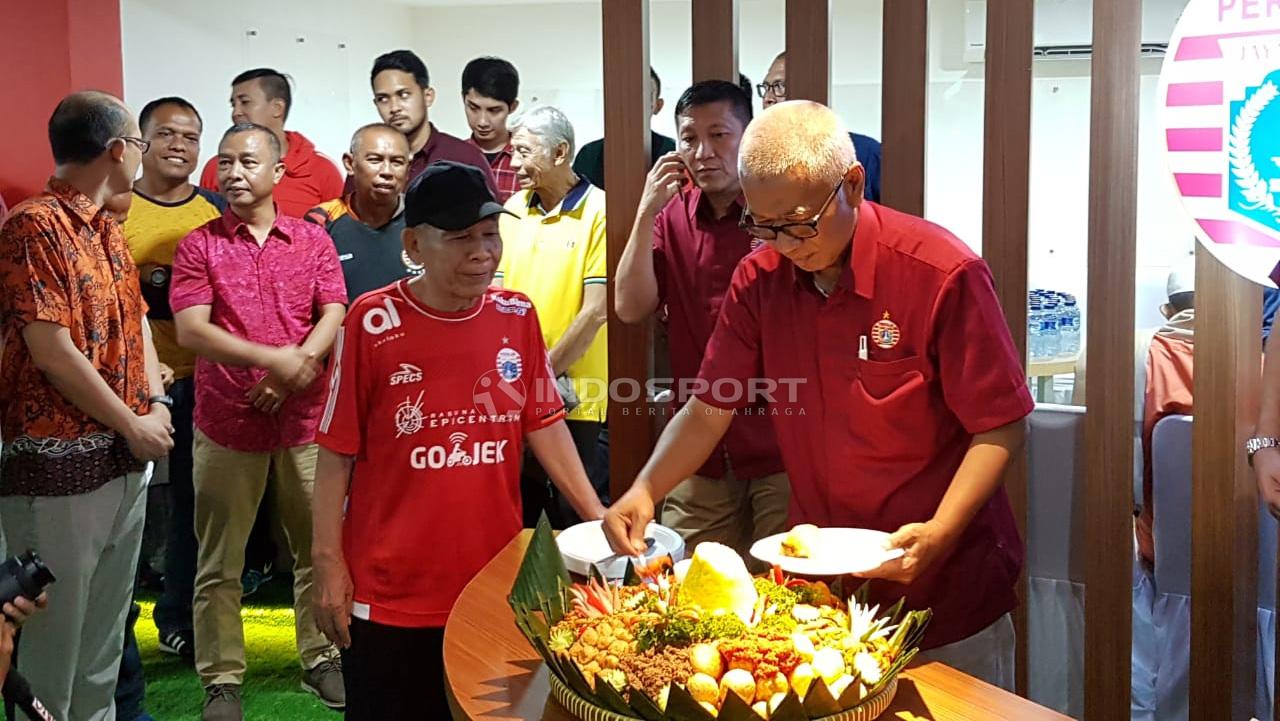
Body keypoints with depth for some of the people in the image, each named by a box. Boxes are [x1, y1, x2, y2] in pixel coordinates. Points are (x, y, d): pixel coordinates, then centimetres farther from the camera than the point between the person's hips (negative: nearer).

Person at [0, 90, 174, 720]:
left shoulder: (107, 228, 13)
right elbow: (51, 351, -19)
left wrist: (155, 405, 2)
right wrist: (133, 426, -11)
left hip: (125, 459, 9)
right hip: (60, 464, -8)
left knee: (107, 627, 18)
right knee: (54, 632, 2)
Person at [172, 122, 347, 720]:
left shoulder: (313, 240, 7)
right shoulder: (199, 245, 1)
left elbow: (335, 316, -1)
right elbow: (191, 330, -9)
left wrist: (296, 368, -17)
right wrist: (277, 358, -19)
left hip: (305, 418, 1)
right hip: (226, 423, -1)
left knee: (317, 548, 9)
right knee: (219, 562, 5)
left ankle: (321, 658, 24)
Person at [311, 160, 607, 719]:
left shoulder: (517, 315, 1)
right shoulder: (373, 322, -10)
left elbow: (544, 425, 8)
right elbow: (337, 453, -5)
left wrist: (596, 516, 3)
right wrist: (328, 562, -5)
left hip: (496, 582, 3)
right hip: (390, 592, -3)